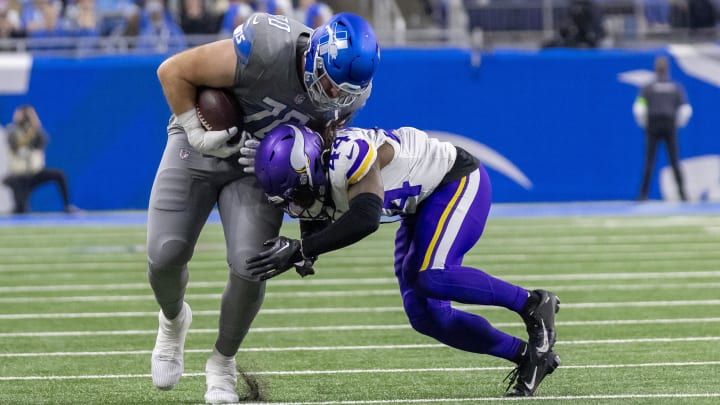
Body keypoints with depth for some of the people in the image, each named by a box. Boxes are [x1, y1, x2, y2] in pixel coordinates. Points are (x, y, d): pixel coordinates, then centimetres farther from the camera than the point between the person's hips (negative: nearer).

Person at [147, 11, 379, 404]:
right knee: (165, 257, -7)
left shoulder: (348, 93, -18)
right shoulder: (266, 47, -35)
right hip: (201, 147, -2)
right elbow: (173, 71, -23)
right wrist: (197, 133, -23)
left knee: (249, 267, -13)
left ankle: (222, 363, 12)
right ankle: (173, 320, 29)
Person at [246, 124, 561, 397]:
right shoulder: (320, 184, -6)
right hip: (425, 202, 9)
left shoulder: (346, 154, -34)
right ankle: (528, 356, 12)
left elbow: (365, 219, -45)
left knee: (432, 277, -29)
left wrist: (300, 249, -43)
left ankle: (532, 304, -10)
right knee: (424, 315, 1)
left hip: (458, 181, -9)